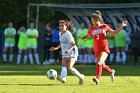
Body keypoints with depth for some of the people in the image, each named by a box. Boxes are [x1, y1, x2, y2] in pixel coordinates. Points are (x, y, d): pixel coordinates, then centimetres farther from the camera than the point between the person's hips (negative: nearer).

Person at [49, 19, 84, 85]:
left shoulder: (68, 34, -13)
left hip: (72, 53, -7)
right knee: (63, 65, -17)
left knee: (69, 67, -18)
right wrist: (56, 48, 15)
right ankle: (63, 78, -38)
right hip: (64, 53, 7)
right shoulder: (60, 34, 12)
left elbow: (73, 44, -16)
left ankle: (80, 76, -1)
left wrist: (69, 50, -31)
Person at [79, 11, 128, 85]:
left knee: (99, 63, -25)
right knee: (102, 66, 13)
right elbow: (87, 36, 16)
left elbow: (114, 33, 11)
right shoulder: (92, 29, 6)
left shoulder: (105, 26, 0)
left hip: (104, 49, -4)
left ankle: (97, 78, -32)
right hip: (96, 50, 4)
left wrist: (121, 26, 2)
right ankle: (111, 72, 43)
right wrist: (81, 38, -6)